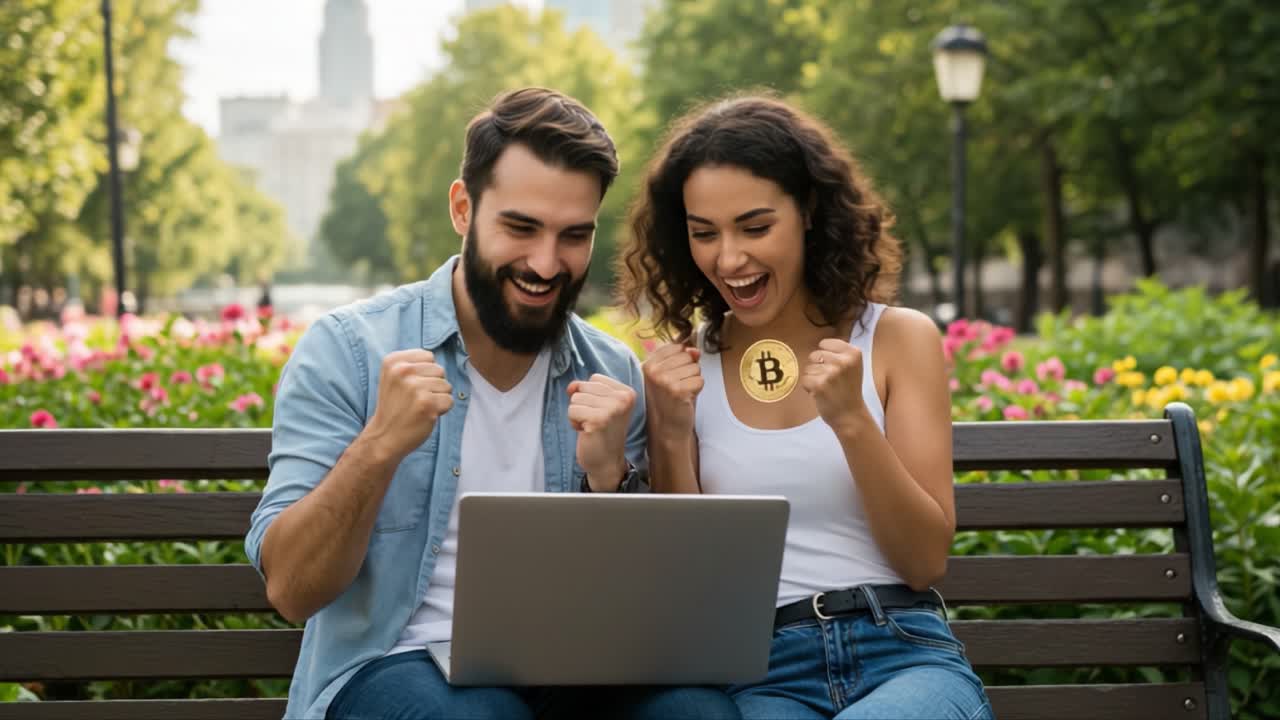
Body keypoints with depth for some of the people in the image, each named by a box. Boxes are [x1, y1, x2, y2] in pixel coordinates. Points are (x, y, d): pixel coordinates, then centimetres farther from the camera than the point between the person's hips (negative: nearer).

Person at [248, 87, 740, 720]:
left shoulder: (613, 378, 8)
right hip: (398, 664, -2)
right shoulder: (344, 350, -2)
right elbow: (290, 591, -8)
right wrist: (378, 446, -23)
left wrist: (609, 474, -11)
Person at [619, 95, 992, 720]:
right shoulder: (683, 366, 8)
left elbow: (926, 562, 0)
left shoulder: (898, 338, 4)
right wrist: (671, 434, -7)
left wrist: (851, 418, -13)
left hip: (903, 653, 0)